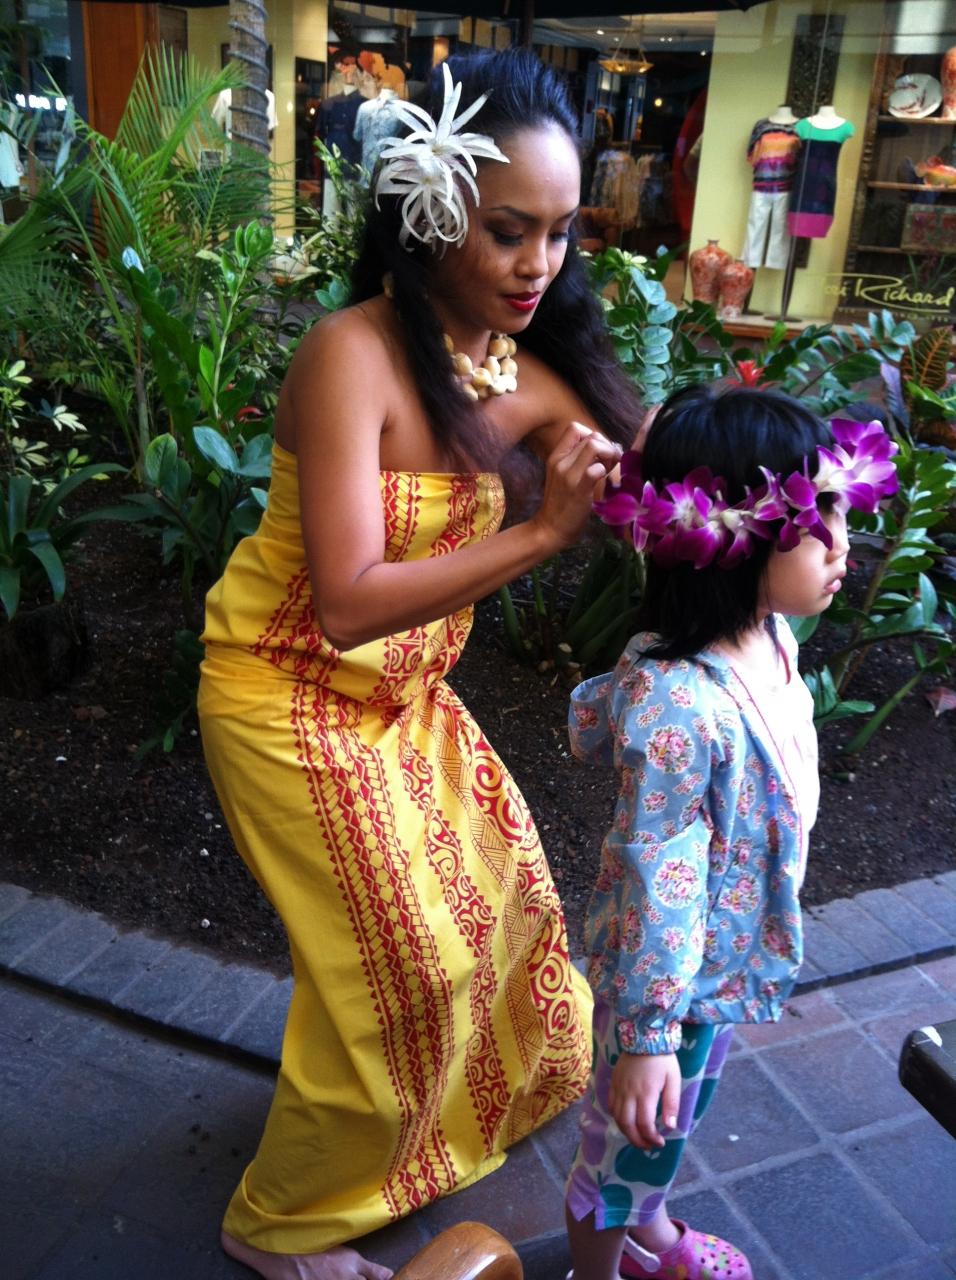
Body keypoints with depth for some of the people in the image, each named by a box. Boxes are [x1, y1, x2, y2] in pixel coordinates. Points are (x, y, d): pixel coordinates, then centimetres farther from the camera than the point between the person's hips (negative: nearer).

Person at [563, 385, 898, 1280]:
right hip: (672, 967, -8)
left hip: (731, 952, 9)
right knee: (633, 1133, 20)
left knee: (683, 1113, 32)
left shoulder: (772, 638, -10)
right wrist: (647, 1034, -23)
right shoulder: (683, 706, -37)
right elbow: (654, 880, -29)